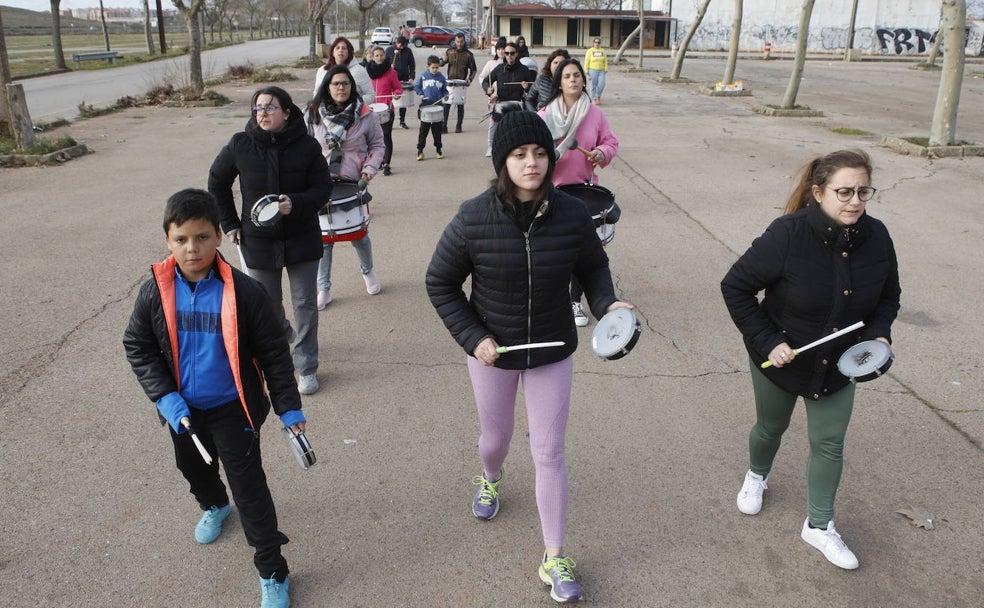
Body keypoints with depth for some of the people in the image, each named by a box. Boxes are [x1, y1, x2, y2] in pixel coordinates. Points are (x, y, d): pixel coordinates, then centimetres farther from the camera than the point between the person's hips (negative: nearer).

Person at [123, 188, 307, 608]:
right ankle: (214, 505, 63)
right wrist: (165, 397, -12)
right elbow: (137, 347, -1)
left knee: (249, 486, -2)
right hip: (183, 409, 5)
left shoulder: (243, 291, -21)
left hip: (232, 408, -4)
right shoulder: (155, 293, -12)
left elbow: (274, 351, -13)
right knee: (193, 467, 29)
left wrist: (288, 406, -11)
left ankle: (272, 573, 13)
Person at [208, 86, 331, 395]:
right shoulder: (240, 145, -8)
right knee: (268, 305, 15)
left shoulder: (307, 145, -11)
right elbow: (217, 182, 6)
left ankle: (306, 367, 16)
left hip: (301, 238, -1)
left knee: (305, 304, 3)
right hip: (258, 239, 1)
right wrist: (230, 224, 3)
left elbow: (323, 186, -7)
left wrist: (296, 204, -26)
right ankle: (282, 336, 47)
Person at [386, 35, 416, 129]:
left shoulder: (408, 51, 4)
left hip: (404, 81, 2)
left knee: (403, 102, 5)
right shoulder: (389, 50, 2)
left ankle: (402, 122, 14)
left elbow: (412, 65, 7)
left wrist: (411, 77, -4)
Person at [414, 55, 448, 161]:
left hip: (438, 105, 1)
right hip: (425, 105, -1)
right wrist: (421, 94, -7)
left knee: (437, 130, 8)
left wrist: (445, 96, -9)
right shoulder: (423, 76, -1)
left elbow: (444, 90, 10)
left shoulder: (441, 77, 2)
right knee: (423, 129, 1)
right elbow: (416, 86, 8)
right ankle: (420, 151, 6)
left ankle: (439, 149, 20)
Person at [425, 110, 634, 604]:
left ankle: (555, 560, 22)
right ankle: (490, 482, 60)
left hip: (552, 354, 0)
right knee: (496, 436, 22)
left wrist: (607, 304, -17)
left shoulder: (572, 214, -15)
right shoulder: (474, 218, -19)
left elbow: (593, 267, 3)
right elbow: (440, 283, -7)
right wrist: (473, 338, -14)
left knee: (549, 454, 7)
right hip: (491, 351, 0)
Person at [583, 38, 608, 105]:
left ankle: (598, 96, 17)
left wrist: (606, 70, 4)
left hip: (601, 71, 2)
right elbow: (586, 62, 0)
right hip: (592, 70, -2)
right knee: (593, 85, -1)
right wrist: (586, 71, -6)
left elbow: (605, 61, 12)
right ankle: (593, 99, 10)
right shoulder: (590, 51, 3)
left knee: (601, 84, -8)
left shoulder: (603, 51, 12)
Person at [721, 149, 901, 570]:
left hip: (838, 364, 3)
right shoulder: (788, 235, -28)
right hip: (780, 358, -3)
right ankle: (757, 476, 53)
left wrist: (878, 335, -14)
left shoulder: (876, 237, -13)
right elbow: (735, 286, -20)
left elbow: (888, 296, 4)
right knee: (771, 428, 20)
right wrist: (767, 341, -22)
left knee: (829, 444, 9)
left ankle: (819, 526, 29)